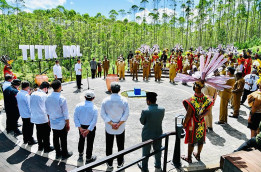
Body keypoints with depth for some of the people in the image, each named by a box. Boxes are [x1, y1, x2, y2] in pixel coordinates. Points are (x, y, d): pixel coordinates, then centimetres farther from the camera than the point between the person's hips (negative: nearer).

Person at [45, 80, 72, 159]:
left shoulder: (48, 98, -5)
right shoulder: (62, 99, -23)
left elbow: (47, 111, 6)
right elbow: (65, 113, -16)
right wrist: (68, 124, -6)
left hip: (53, 123, 6)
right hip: (62, 123, -6)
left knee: (55, 138, 18)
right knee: (63, 139, 10)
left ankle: (58, 153, 35)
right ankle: (64, 154, 26)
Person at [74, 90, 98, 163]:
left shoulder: (78, 106, -13)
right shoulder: (94, 108, -22)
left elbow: (75, 118, -10)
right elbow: (94, 121, -22)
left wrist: (80, 128, -9)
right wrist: (88, 130, -16)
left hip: (81, 127, 4)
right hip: (90, 127, -4)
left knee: (81, 140, 27)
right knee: (90, 143, 14)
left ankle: (80, 154, 50)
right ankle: (88, 158, 31)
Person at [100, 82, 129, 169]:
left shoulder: (105, 100, -11)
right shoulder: (124, 100, -11)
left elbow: (103, 114, -12)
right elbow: (126, 114, -14)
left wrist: (111, 123, -11)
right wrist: (119, 124, -12)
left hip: (109, 127, 0)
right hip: (121, 128, 0)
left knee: (109, 146, 17)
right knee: (120, 146, 18)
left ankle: (109, 163, 32)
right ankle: (120, 163, 33)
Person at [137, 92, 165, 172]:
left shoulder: (145, 111, -27)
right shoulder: (162, 110, -15)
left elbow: (142, 122, -12)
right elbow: (161, 119, -2)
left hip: (147, 135, -3)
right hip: (158, 134, 4)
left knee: (146, 152, 18)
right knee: (157, 150, 26)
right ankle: (158, 164, 46)